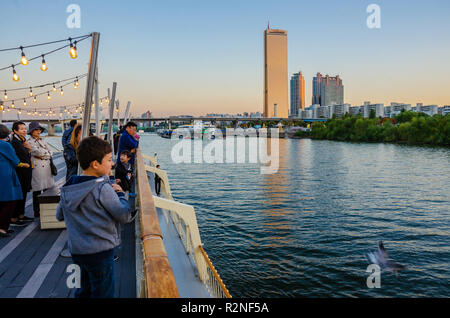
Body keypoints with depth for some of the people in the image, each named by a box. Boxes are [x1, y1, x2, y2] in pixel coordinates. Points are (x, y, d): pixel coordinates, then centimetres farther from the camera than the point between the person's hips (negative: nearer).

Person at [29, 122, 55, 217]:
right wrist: (47, 153, 2)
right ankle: (37, 212, 9)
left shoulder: (42, 141, 17)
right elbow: (38, 152, -13)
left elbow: (50, 153, 9)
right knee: (37, 191, 0)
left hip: (47, 167, 6)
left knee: (48, 189, 5)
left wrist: (43, 155, -6)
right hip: (37, 168, -5)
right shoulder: (29, 142, -2)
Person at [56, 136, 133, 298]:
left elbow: (59, 215, 14)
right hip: (100, 251, -7)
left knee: (84, 291, 24)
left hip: (76, 250, 7)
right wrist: (120, 193, -4)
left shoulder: (67, 188, 1)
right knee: (103, 293, 8)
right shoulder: (102, 188, -20)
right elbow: (125, 216, -18)